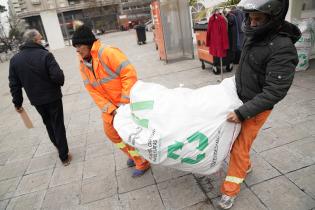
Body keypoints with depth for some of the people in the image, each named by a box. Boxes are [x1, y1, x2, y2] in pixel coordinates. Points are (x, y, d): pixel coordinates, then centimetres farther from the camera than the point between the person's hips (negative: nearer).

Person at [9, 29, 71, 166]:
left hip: (36, 100, 5)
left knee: (48, 123, 26)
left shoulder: (14, 60, -2)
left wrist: (17, 102, 11)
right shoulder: (45, 55, -19)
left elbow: (14, 85, 1)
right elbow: (58, 76, -24)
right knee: (58, 126, 7)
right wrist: (59, 83, -1)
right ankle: (64, 156, 15)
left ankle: (57, 145, 45)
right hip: (52, 97, -5)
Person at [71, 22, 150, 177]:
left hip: (128, 102, -8)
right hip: (110, 106, 8)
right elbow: (93, 91, -5)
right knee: (111, 132, 18)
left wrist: (125, 103, -29)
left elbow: (129, 73, -28)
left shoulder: (107, 53, -22)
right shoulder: (83, 65, 0)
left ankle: (142, 163, 26)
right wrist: (110, 109, -17)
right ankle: (132, 154, 41)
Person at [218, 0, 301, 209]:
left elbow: (275, 92, -27)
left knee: (239, 147, 0)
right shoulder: (255, 35, -1)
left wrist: (243, 112, -27)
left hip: (256, 107, -7)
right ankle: (245, 166, 44)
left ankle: (230, 191, 18)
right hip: (239, 99, 8)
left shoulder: (282, 48, -26)